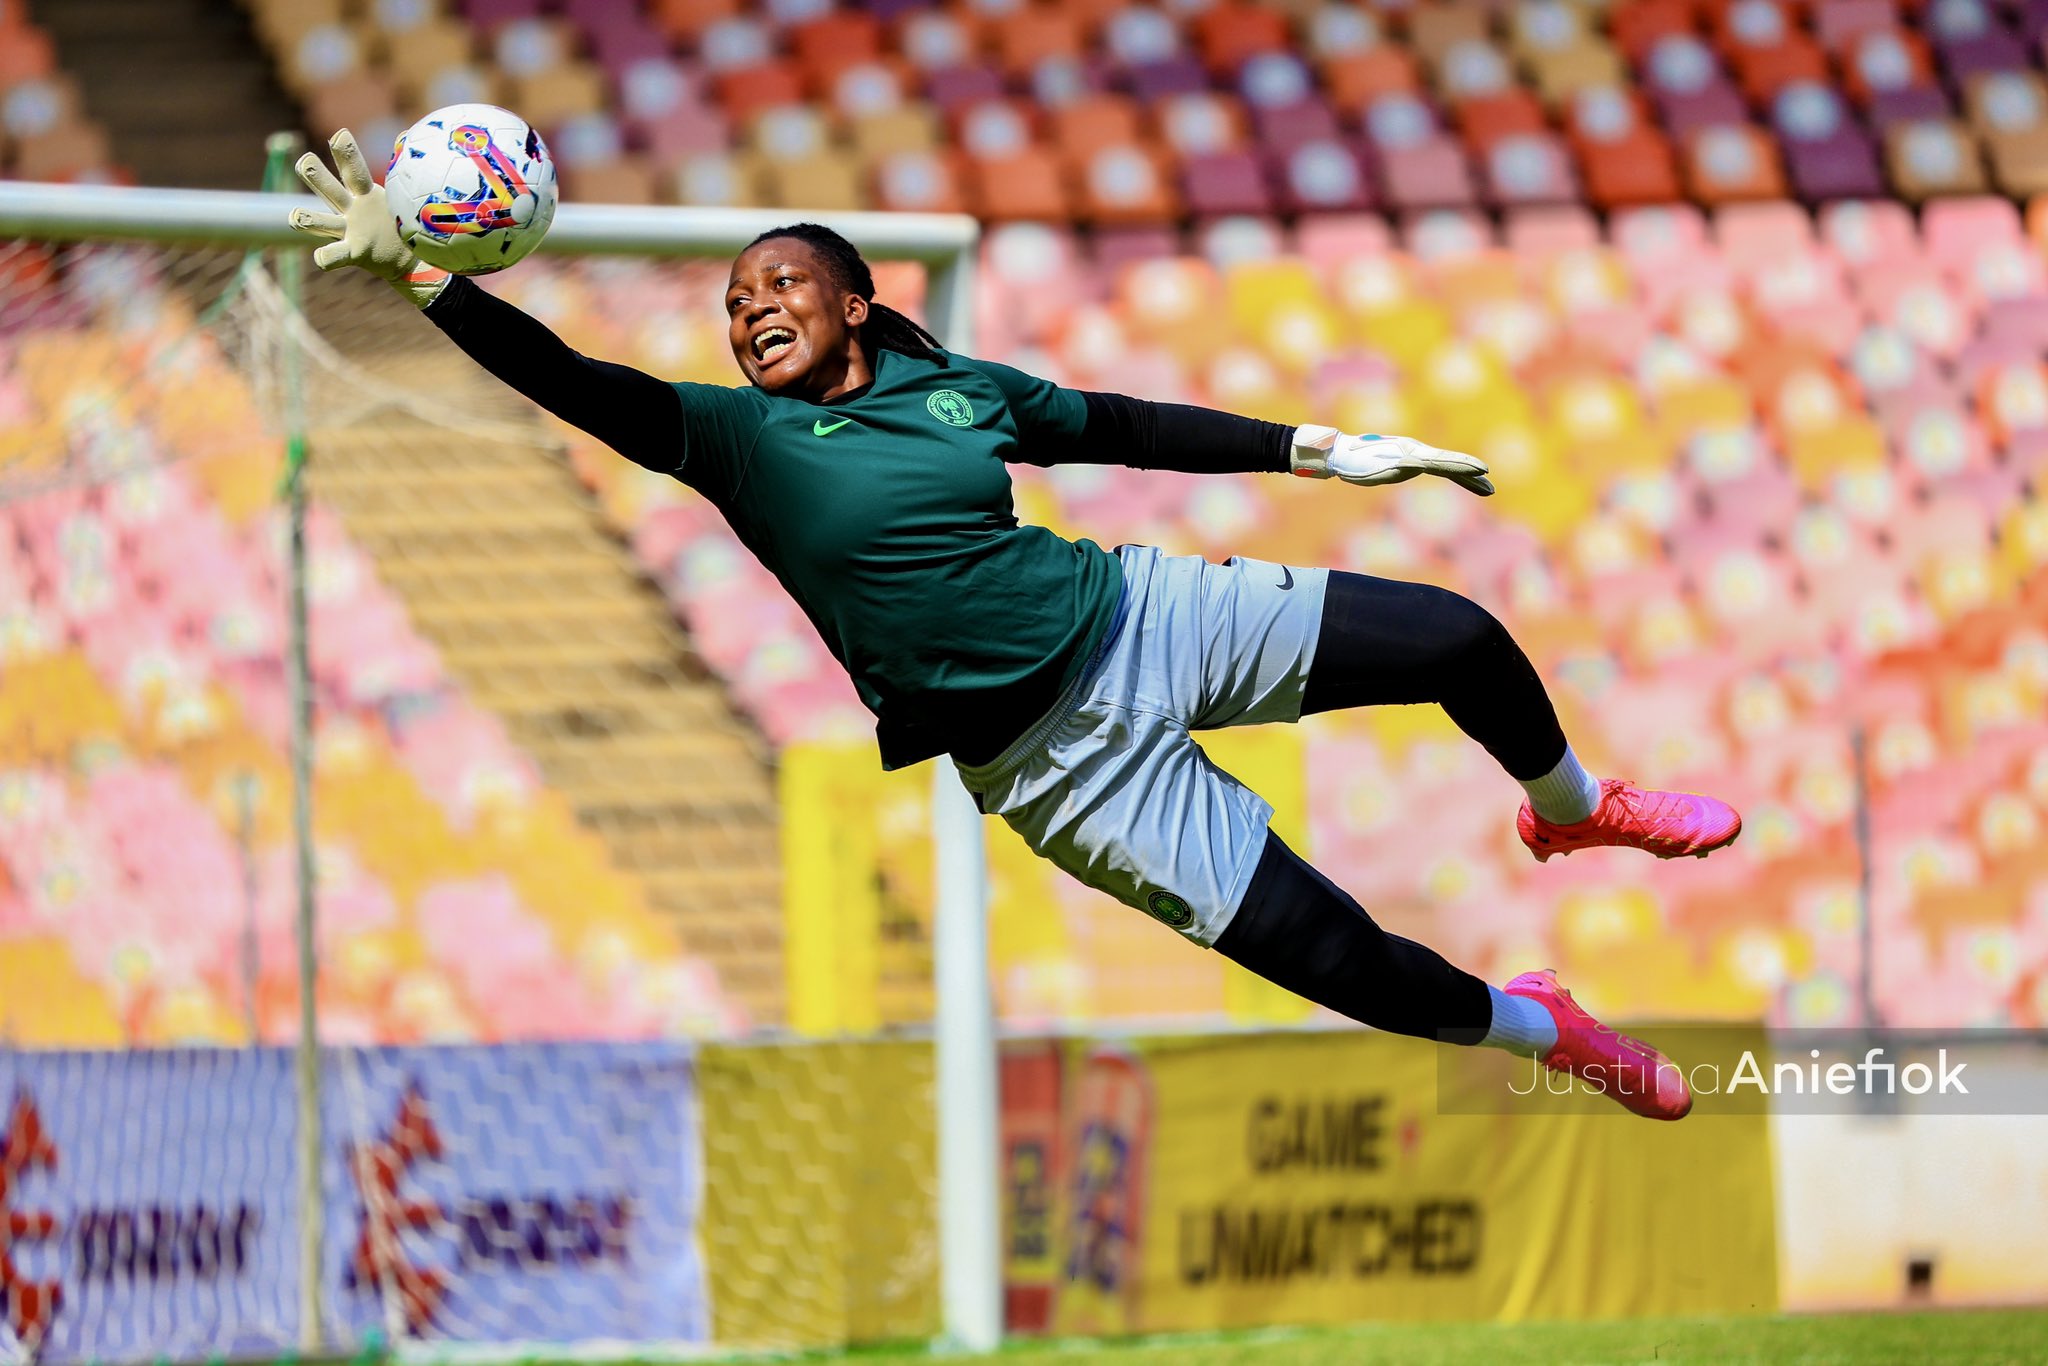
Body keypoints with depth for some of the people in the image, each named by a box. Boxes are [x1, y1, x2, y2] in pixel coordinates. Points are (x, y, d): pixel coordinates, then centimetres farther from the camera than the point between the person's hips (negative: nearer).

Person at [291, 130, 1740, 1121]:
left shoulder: (962, 388, 3)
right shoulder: (740, 439, -7)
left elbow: (1127, 427, 14)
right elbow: (573, 383, -18)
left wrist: (1321, 450, 16)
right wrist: (419, 273, -31)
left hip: (1136, 614, 4)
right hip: (1051, 755, -4)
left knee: (1459, 639, 0)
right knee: (1334, 958, -11)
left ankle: (1572, 807, 34)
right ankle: (1535, 1028, 19)